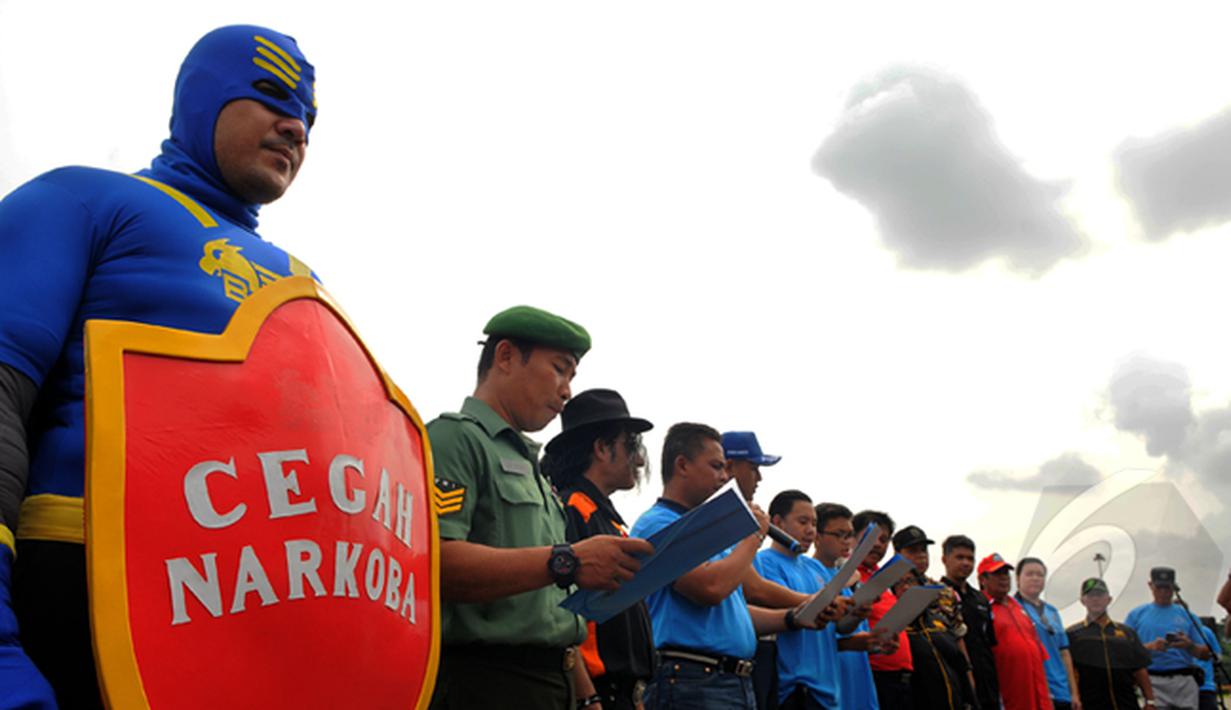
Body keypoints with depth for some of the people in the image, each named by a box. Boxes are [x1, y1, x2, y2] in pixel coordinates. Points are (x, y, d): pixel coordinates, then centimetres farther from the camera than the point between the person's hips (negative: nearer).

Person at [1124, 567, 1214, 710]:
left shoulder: (1187, 615, 14)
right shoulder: (1136, 615, 10)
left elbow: (1205, 655, 10)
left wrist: (1189, 645, -11)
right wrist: (1150, 647, -13)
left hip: (1185, 682, 2)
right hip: (1153, 682, -2)